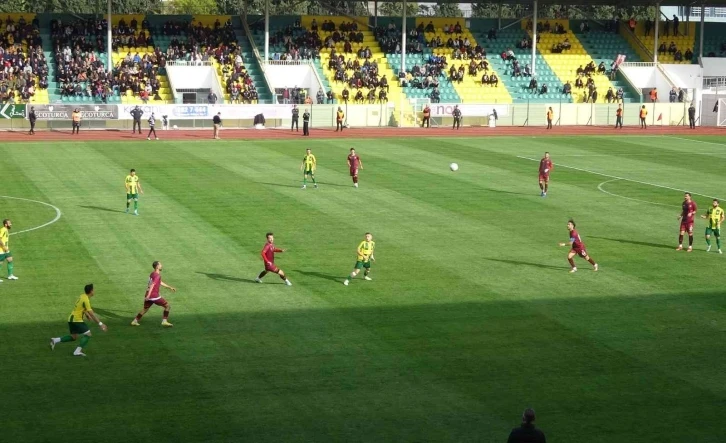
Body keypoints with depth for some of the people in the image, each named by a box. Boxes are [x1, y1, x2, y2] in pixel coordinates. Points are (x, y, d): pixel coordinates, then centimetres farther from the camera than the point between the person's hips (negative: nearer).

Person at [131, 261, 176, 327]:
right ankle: (164, 321, -4)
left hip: (148, 295, 9)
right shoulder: (157, 275, -14)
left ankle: (135, 321, 25)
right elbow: (152, 285, -25)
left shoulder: (153, 273, 16)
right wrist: (148, 295, -33)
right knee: (167, 306, 0)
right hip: (154, 295, -9)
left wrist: (170, 287, 34)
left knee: (145, 309, 23)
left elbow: (160, 283, 29)